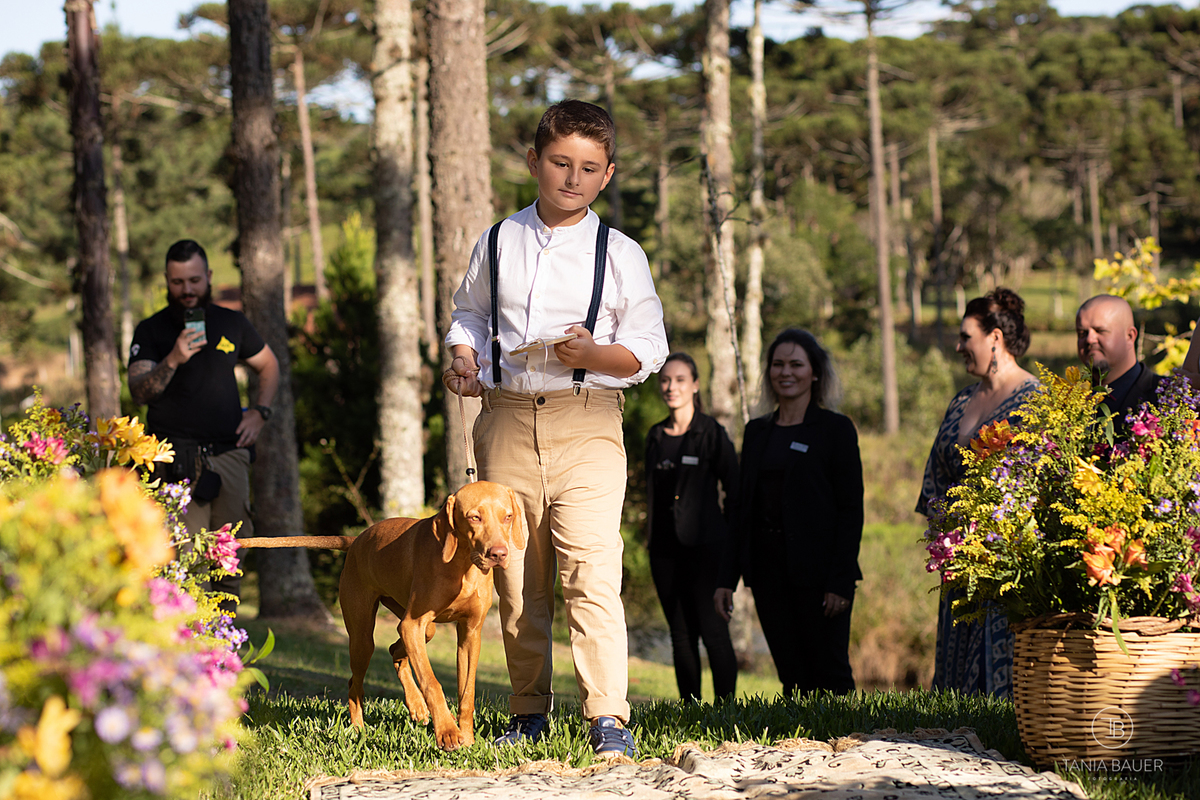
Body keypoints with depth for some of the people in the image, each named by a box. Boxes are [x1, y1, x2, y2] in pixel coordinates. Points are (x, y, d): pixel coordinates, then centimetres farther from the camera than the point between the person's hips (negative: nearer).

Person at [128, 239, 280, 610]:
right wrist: (172, 361, -24)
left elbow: (269, 365, 29)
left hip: (230, 453, 3)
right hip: (177, 459, -3)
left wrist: (259, 413, 13)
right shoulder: (151, 330, 4)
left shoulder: (231, 323, 14)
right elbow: (139, 392, -8)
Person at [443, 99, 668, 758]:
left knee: (591, 569, -15)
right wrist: (464, 358, 3)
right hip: (507, 417, 3)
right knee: (516, 575, 6)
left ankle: (608, 718, -17)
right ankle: (529, 710, 17)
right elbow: (469, 314, 23)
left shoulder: (620, 255, 4)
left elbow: (648, 348, 4)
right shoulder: (497, 245, 12)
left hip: (587, 421, -3)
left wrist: (596, 354, -15)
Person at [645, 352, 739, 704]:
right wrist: (651, 537, 13)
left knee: (713, 631, -9)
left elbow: (735, 490, -2)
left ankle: (725, 703, -4)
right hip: (665, 549, 5)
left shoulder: (712, 432, -4)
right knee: (681, 634, 7)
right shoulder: (656, 436, 12)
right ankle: (689, 706, 12)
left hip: (704, 546, -5)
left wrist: (727, 539, -4)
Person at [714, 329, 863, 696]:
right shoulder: (757, 432, 14)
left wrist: (841, 580, -14)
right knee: (793, 679, 4)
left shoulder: (835, 429, -1)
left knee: (830, 676, -6)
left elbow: (851, 510, -6)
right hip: (768, 569, 5)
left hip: (818, 569, -5)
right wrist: (727, 578, 8)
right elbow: (745, 509, 15)